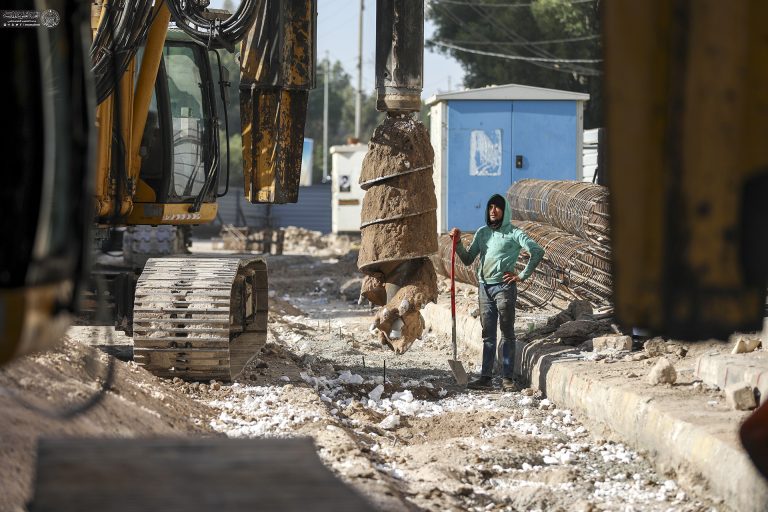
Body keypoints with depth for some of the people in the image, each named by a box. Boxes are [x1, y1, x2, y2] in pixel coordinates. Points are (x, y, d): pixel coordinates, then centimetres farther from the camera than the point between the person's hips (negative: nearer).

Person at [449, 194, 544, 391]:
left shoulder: (513, 233, -3)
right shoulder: (482, 233, 13)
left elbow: (537, 251, -10)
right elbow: (468, 260, 16)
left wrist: (522, 276, -10)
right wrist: (458, 244, -1)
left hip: (504, 286, -5)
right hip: (484, 286, 5)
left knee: (507, 333, -2)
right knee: (488, 334, 7)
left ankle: (507, 378, -1)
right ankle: (486, 377, 8)